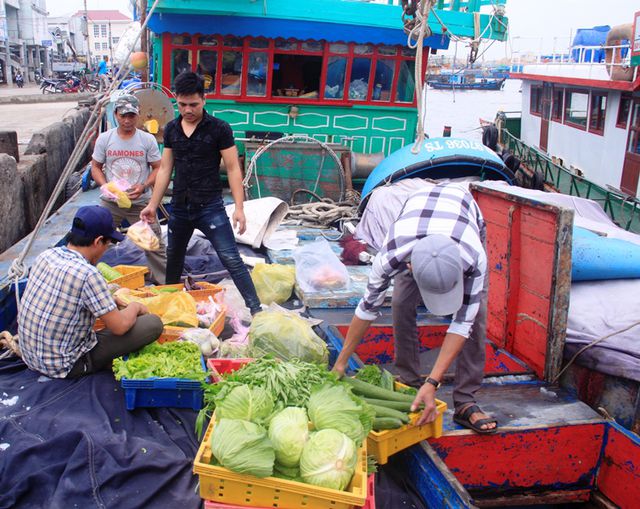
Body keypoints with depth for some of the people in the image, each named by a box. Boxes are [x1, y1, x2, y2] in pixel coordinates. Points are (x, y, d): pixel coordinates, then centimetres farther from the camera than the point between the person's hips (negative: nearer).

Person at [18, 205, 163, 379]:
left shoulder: (47, 255, -3)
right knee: (153, 324, -11)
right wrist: (135, 307, 2)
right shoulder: (87, 275, -26)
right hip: (64, 367, -8)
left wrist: (110, 299, 15)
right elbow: (120, 326, -18)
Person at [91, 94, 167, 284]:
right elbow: (96, 167, 5)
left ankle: (164, 283, 16)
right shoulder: (104, 139, -1)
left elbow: (158, 168, 0)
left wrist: (144, 186, -18)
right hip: (110, 203, 1)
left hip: (141, 203, -1)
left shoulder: (147, 139, -4)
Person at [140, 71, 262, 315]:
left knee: (232, 260, -11)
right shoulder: (171, 129, 6)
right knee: (173, 259, 19)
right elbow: (165, 169, 12)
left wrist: (239, 208, -16)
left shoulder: (219, 128, -8)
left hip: (210, 206, -5)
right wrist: (153, 204, 10)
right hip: (179, 206, 5)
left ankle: (255, 309, -8)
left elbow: (233, 169, -9)